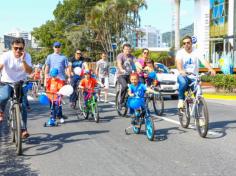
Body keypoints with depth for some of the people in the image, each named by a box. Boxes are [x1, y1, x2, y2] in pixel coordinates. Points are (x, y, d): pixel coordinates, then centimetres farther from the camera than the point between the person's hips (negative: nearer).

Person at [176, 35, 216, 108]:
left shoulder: (196, 52, 1)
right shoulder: (180, 52, -2)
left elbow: (204, 61, -16)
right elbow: (178, 62, -22)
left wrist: (211, 69, -36)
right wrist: (181, 71, -45)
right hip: (183, 76, -2)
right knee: (183, 82, -36)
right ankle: (181, 100, -14)